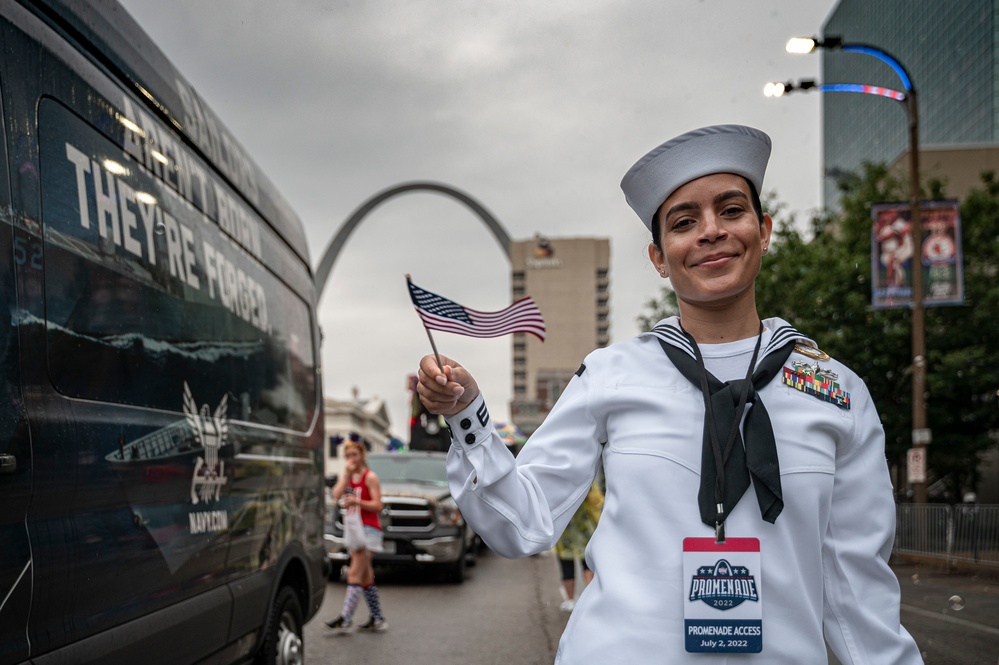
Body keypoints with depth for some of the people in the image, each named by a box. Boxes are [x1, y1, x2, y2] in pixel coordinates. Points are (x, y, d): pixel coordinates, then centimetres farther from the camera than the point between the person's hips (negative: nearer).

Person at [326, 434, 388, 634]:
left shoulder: (370, 477, -6)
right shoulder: (346, 476, 13)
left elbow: (377, 505, -12)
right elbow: (336, 495, -6)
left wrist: (356, 501, -25)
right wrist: (347, 473, -9)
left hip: (369, 529, -8)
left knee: (355, 573, -14)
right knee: (365, 576, 11)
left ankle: (345, 619, -20)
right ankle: (377, 619, 18)